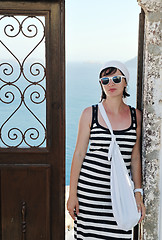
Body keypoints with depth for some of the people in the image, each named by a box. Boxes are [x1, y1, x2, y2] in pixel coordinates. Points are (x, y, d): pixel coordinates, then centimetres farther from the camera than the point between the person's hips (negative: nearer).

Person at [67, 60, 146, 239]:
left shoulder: (135, 115, 6)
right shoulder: (90, 114, -1)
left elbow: (135, 157, 11)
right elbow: (79, 154, -1)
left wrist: (138, 193, 7)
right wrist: (72, 193, -3)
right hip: (90, 188, -2)